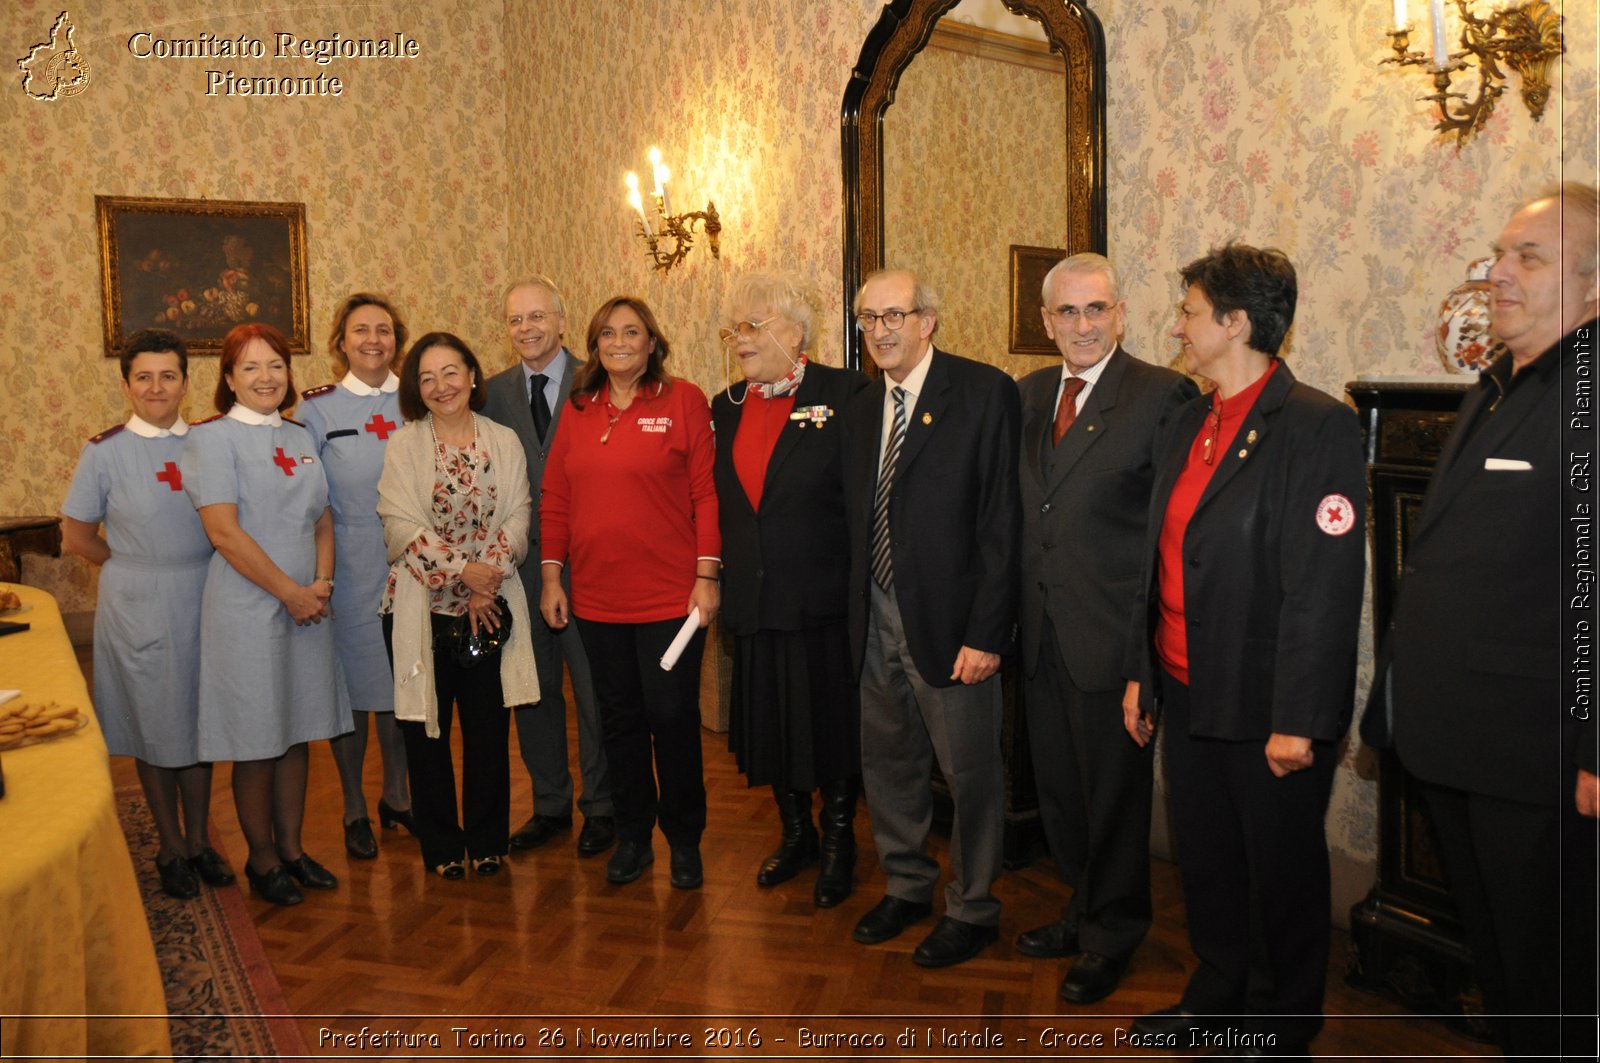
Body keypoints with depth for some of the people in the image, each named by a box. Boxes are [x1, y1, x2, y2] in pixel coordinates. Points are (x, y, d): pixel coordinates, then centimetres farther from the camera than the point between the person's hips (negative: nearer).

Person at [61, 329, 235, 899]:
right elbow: (76, 536, 1)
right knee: (154, 729, 9)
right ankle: (171, 848, 24)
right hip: (138, 610, -2)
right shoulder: (104, 451, -5)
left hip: (203, 602, 2)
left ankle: (200, 841, 26)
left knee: (200, 723, 11)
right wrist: (136, 567, -3)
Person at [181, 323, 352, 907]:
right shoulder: (213, 437, -7)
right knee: (257, 738, 3)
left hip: (308, 604, 6)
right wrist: (290, 591, -14)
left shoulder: (301, 438, 11)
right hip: (247, 607, -6)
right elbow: (223, 531, -15)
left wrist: (322, 582, -6)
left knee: (297, 730, 13)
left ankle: (291, 848, 26)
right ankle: (261, 858, 20)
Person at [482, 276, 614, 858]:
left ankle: (600, 806, 23)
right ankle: (550, 803, 30)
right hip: (520, 562, 4)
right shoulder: (493, 392, 7)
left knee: (594, 690, 6)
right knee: (534, 689, 14)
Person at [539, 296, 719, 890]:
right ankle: (632, 837, 29)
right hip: (595, 597, 4)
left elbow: (706, 492, -7)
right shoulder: (577, 411, 8)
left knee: (672, 718, 4)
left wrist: (707, 576, -11)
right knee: (619, 720, 13)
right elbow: (555, 499, 10)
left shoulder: (683, 401, -3)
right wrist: (551, 576, 5)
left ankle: (685, 841, 23)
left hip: (669, 596, -4)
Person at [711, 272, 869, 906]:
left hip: (825, 597, -5)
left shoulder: (847, 395, -8)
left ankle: (838, 842, 29)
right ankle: (796, 834, 37)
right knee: (770, 722, 16)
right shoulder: (726, 408, 9)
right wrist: (721, 578, 7)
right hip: (753, 598, 5)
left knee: (832, 720, 8)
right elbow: (719, 501, 13)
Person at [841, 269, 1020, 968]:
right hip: (877, 622, 6)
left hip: (949, 621, -6)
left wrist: (986, 633, -17)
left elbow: (1002, 519, -14)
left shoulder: (985, 392, -9)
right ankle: (907, 886, 39)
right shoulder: (861, 411, 12)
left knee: (970, 772, 7)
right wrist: (856, 615, 6)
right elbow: (856, 522, 14)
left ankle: (972, 909, 28)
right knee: (887, 764, 18)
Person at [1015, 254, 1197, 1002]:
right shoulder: (1028, 394, 9)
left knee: (1114, 789, 10)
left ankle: (1111, 933, 31)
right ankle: (1086, 909, 40)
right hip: (1041, 627, 6)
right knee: (1058, 785, 18)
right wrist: (1014, 608, 8)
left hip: (1110, 631, -6)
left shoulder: (1162, 395, -11)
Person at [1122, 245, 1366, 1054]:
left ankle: (1281, 1023, 34)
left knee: (1283, 873, 13)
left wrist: (1299, 720, -20)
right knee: (1203, 861, 21)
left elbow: (1325, 586, -20)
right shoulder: (1187, 425, 10)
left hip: (1269, 708, -7)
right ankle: (1216, 996, 42)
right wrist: (1143, 674, 13)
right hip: (1188, 695, 7)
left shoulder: (1317, 425, -15)